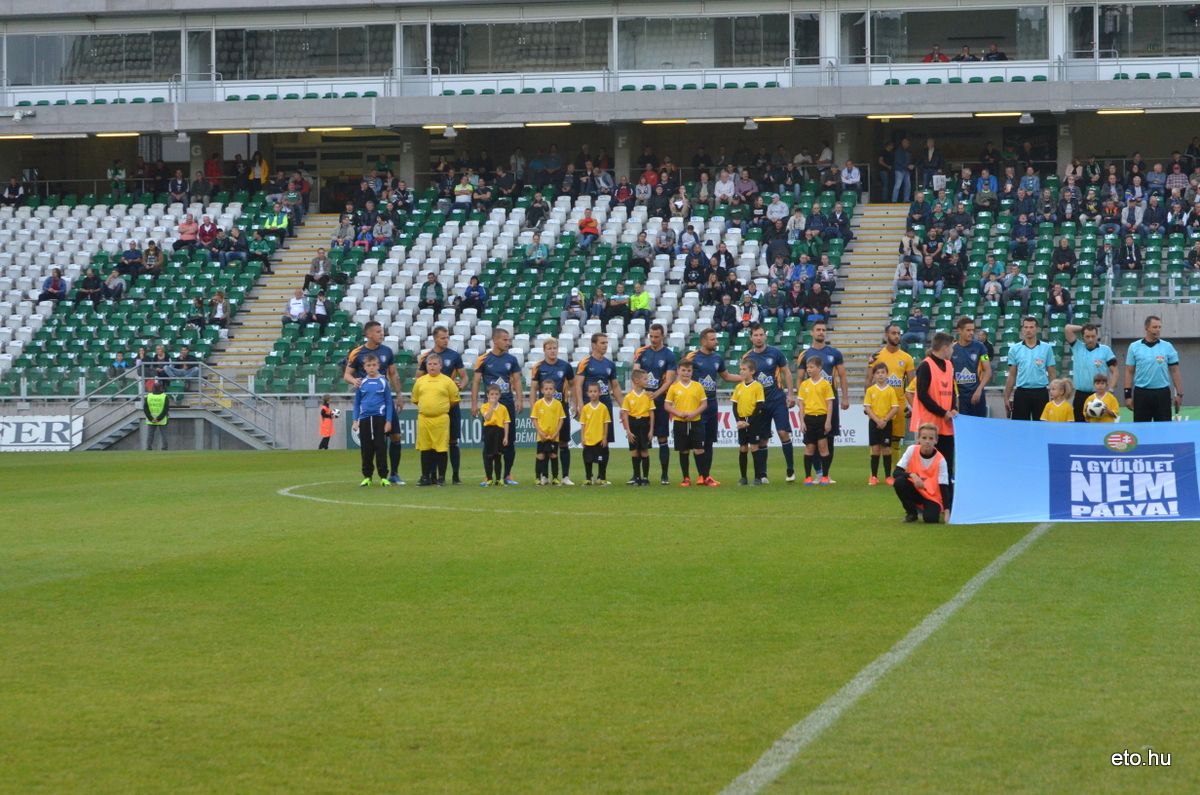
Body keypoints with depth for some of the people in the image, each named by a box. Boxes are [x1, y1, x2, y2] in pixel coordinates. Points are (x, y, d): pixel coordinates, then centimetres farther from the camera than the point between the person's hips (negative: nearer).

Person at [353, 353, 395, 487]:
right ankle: (367, 476, 13)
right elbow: (356, 403, 11)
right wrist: (355, 421, 4)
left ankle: (383, 477, 2)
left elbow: (389, 403, 3)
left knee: (381, 448, -2)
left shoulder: (383, 382, 1)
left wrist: (388, 421, -3)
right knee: (366, 449, 5)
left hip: (380, 419, -2)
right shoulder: (361, 383, 5)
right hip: (364, 419, 2)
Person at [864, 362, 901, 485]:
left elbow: (895, 408, -5)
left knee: (886, 449, 1)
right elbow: (867, 407, -3)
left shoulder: (891, 391, -1)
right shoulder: (870, 390, 2)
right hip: (874, 423, 1)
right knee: (875, 449, 1)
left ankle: (888, 476, 6)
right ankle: (874, 477, 5)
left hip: (887, 423, -1)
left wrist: (885, 420, -16)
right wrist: (877, 420, -14)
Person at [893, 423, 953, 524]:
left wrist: (947, 510, -26)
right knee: (899, 482, -29)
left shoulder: (940, 460, -15)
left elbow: (944, 487, -15)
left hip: (933, 497, -2)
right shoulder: (912, 450, -11)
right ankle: (911, 513, -5)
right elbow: (896, 473, -15)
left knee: (930, 518, -31)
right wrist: (912, 475, -34)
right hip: (915, 491, 2)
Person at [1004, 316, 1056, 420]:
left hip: (1041, 393, -1)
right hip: (1021, 393, 1)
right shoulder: (1015, 349, 4)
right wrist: (1006, 397, 4)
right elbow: (1012, 375, 8)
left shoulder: (1046, 348, 2)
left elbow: (1051, 374, 5)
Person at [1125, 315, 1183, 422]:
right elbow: (1129, 372, 5)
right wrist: (1128, 395, -1)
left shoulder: (1167, 347, 4)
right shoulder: (1134, 347, 3)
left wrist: (1179, 394, 0)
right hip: (1141, 393, 0)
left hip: (1162, 393, 0)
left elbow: (1175, 372, 6)